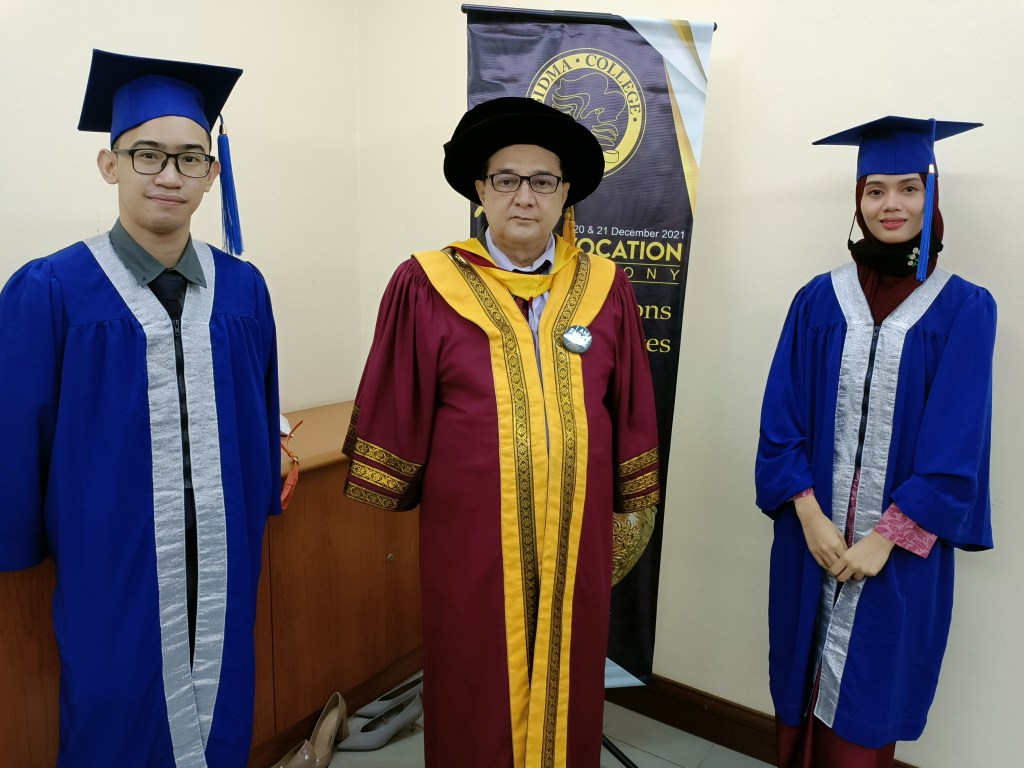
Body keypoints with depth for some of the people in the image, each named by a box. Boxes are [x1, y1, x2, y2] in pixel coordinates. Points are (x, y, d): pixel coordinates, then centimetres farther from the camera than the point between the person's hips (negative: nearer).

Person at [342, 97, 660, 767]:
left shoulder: (605, 288, 0)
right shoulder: (427, 287, -7)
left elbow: (631, 411, 6)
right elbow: (396, 409, -2)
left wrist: (631, 509, 9)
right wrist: (390, 499, 3)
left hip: (577, 540, 2)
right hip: (469, 542, -2)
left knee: (567, 689, 19)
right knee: (475, 698, 16)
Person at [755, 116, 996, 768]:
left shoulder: (965, 310, -2)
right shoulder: (819, 300, 2)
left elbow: (956, 446, -7)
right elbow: (781, 418, -1)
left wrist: (885, 537, -14)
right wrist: (811, 517, -11)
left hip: (902, 543, -1)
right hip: (811, 534, 2)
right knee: (801, 692, 14)